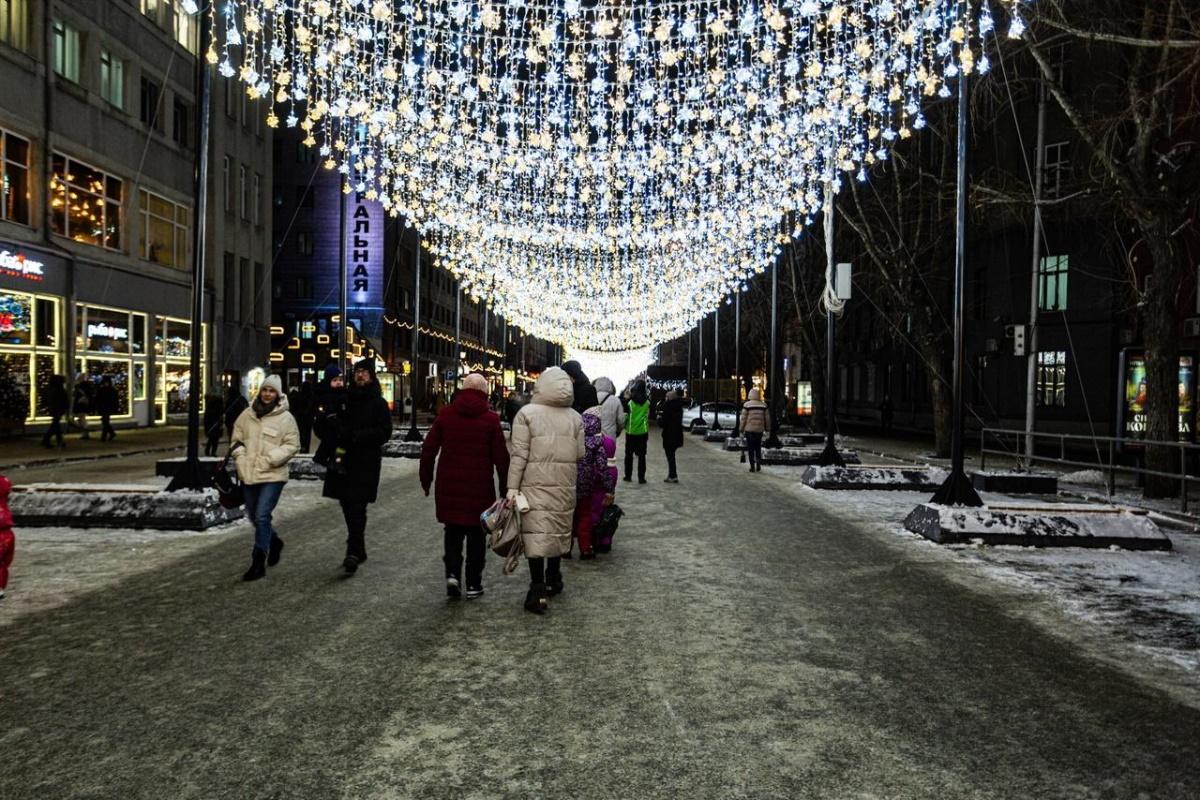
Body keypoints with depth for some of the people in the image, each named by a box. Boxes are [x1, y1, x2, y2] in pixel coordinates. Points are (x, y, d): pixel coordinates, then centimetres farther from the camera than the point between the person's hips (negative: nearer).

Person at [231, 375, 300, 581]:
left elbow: (292, 445, -7)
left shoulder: (286, 418, -6)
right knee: (253, 516, 16)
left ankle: (258, 563, -3)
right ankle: (274, 542, 43)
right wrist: (240, 456, -3)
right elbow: (237, 438, 14)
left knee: (262, 516, -12)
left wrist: (270, 459, -17)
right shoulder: (247, 414, 6)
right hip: (249, 474, 5)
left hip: (273, 475, -5)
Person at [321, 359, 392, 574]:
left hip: (365, 463, -5)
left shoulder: (379, 403, 2)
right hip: (342, 461, 5)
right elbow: (324, 426, 17)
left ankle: (353, 552, -16)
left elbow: (384, 432, -8)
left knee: (357, 508, -13)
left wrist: (356, 436, -16)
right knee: (348, 507, 11)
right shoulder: (341, 400, 14)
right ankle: (359, 550, 24)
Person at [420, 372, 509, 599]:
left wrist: (426, 479, 14)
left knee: (453, 530, 16)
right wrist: (505, 487, 4)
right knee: (476, 534, 9)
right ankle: (473, 584, 13)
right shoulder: (490, 419, -5)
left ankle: (452, 573, -2)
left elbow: (428, 449, 3)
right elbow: (501, 457, -6)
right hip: (480, 487, -2)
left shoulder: (446, 414, 1)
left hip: (449, 486, 2)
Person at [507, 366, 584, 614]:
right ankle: (553, 580, 34)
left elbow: (519, 454, -9)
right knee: (559, 530, 18)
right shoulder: (575, 418, 5)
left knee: (536, 533, -2)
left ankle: (538, 591, -6)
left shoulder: (526, 414, -5)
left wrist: (512, 487, -7)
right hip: (564, 486, 4)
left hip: (535, 484, -4)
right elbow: (580, 455, 3)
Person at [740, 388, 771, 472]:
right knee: (758, 447, 17)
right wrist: (767, 429, 15)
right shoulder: (763, 405, 1)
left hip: (749, 429, -3)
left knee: (750, 448, 5)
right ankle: (758, 465, 7)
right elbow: (767, 418, 5)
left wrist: (741, 429, 3)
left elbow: (743, 418, -5)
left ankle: (752, 466, 4)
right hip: (759, 430, 3)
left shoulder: (747, 405, -7)